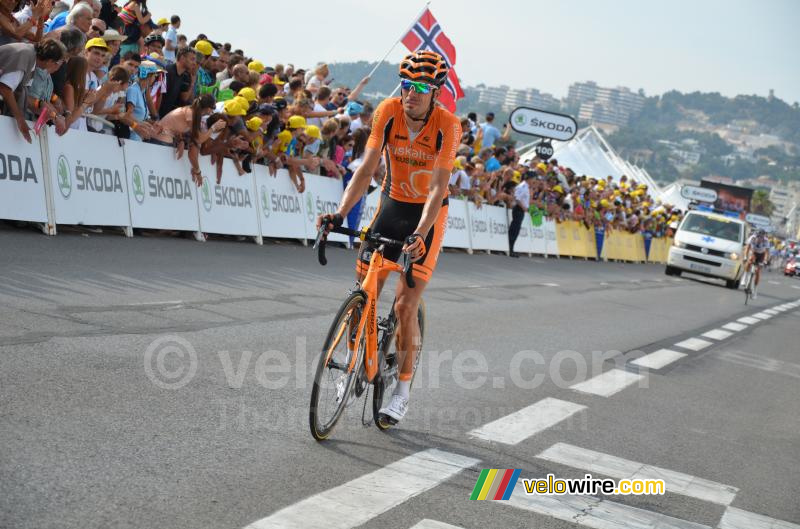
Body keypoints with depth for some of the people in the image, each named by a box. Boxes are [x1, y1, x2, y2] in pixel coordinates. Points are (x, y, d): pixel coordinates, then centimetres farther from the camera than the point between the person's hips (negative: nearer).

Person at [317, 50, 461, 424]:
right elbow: (366, 169, -19)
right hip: (391, 204, 3)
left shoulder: (447, 125, -23)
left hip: (428, 213, -3)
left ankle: (403, 390, 6)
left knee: (405, 305, -8)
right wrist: (340, 213, -31)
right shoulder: (389, 111, -16)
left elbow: (438, 188, -28)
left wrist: (420, 234, -41)